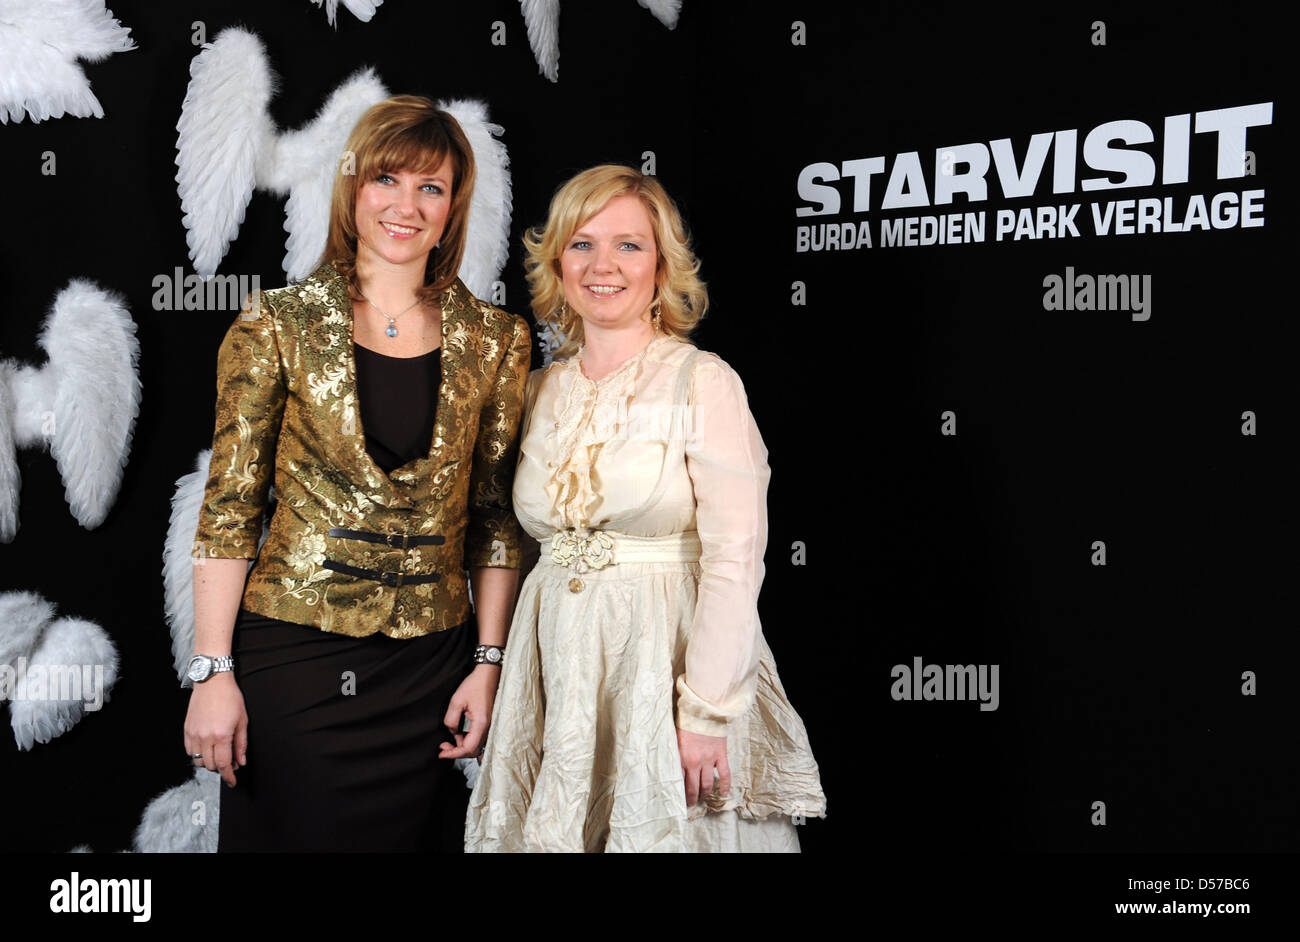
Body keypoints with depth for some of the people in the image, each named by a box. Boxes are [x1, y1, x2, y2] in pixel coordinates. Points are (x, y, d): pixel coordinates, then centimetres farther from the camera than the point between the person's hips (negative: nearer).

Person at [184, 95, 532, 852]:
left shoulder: (495, 341, 3)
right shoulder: (277, 328, -4)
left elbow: (496, 518, 6)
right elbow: (228, 511, -3)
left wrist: (488, 663, 2)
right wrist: (212, 672, -7)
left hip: (432, 667, 2)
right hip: (295, 655, -2)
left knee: (419, 837, 11)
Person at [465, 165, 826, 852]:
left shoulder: (703, 382, -8)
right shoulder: (540, 391, 9)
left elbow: (733, 560, -13)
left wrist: (707, 713, -18)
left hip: (668, 659, -5)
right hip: (554, 662, 5)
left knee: (664, 830, 2)